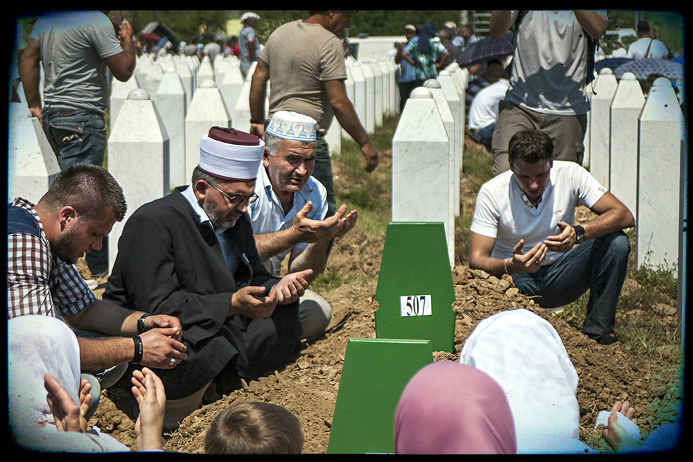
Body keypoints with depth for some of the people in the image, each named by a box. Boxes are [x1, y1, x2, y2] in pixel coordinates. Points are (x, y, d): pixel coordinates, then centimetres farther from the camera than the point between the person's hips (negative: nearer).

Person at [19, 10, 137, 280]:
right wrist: (127, 40, 8)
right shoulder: (95, 20, -15)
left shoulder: (47, 17, 10)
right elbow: (124, 71, -10)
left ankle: (100, 266, 27)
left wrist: (34, 105, 17)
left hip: (51, 115, 9)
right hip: (82, 118, -9)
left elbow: (28, 58, 14)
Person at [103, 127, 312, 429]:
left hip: (214, 330, 8)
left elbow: (252, 279, 15)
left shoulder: (234, 218, 9)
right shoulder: (151, 222, -18)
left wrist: (276, 289, -10)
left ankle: (209, 387, -11)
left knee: (283, 318, -9)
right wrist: (231, 304, -32)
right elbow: (158, 305, -25)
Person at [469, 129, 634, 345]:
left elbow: (625, 216, -20)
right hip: (514, 279, -2)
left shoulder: (570, 174, -13)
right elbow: (476, 260, -19)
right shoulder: (491, 192, -17)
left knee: (616, 242, -23)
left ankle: (598, 330, -13)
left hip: (559, 276, 2)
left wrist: (579, 234, -39)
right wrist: (511, 266, -42)